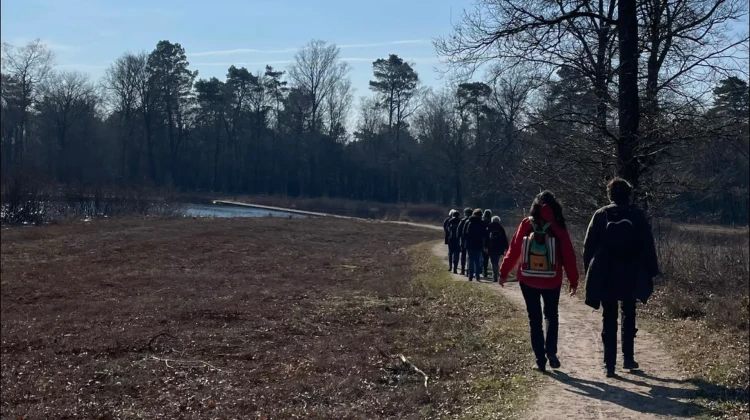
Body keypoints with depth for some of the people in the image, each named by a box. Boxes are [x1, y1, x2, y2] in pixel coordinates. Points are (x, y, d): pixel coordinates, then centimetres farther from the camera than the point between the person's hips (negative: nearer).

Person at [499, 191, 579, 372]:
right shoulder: (558, 228, -6)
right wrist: (573, 281, 2)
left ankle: (540, 358, 6)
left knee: (534, 318, 10)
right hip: (552, 281, 0)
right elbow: (568, 256, -5)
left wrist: (504, 272, 5)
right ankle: (551, 352, 2)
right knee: (551, 316, 18)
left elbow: (514, 250, -3)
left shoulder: (526, 225, -4)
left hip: (528, 280, 1)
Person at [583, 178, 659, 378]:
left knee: (609, 319, 4)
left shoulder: (600, 215, -3)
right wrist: (652, 271, 5)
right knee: (628, 315, 18)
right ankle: (628, 357, 19)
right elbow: (648, 245, -2)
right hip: (630, 277, 0)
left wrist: (589, 271, 7)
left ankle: (610, 364, 1)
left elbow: (589, 245, -1)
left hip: (605, 277, 0)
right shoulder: (637, 215, -3)